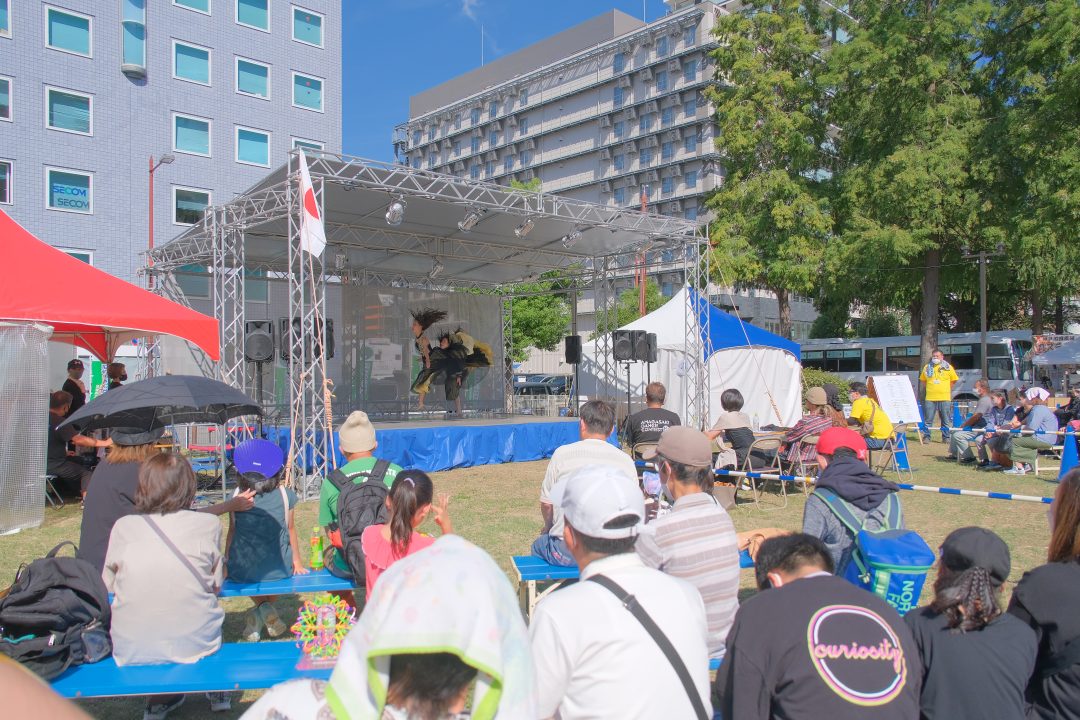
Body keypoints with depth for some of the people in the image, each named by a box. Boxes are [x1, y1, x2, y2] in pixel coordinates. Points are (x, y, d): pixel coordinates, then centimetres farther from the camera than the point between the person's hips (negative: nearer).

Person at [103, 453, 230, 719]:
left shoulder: (123, 527, -4)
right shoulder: (209, 524, -6)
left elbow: (108, 585, 9)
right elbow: (215, 587, 3)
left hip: (131, 652, 1)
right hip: (195, 645, -1)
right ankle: (216, 690, 38)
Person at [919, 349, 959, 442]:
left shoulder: (948, 367, 5)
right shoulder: (927, 367, 8)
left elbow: (953, 380, 12)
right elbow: (922, 380, 18)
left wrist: (945, 389, 8)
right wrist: (930, 388, 9)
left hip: (944, 398, -1)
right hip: (930, 398, 1)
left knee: (946, 420, 6)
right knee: (928, 419, 0)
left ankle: (946, 437, 14)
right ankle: (926, 436, 7)